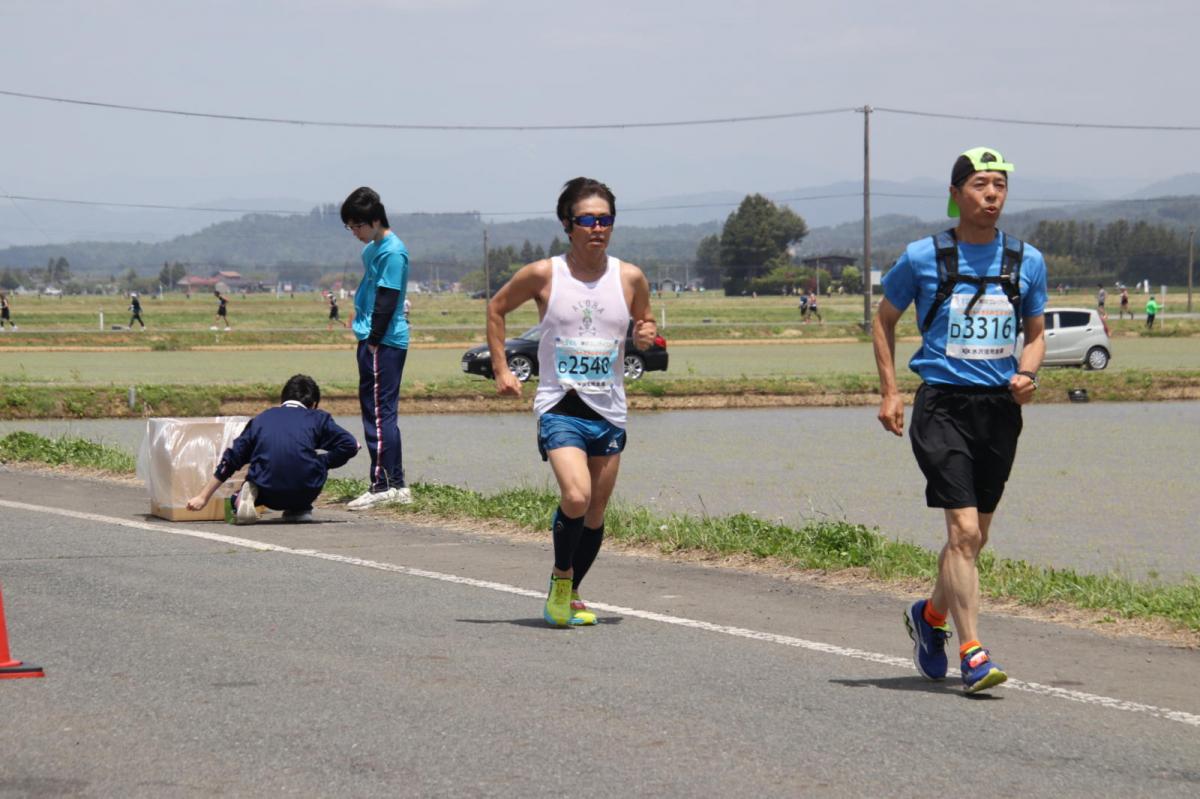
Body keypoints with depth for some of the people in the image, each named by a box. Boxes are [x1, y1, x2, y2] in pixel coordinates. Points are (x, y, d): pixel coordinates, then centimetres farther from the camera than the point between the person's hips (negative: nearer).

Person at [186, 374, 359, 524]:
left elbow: (231, 459, 22)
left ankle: (248, 494, -2)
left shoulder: (260, 419, 21)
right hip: (305, 493, -1)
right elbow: (349, 445, 1)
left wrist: (203, 497, 28)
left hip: (268, 495, 1)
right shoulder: (317, 418, 13)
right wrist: (322, 462, 12)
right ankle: (299, 509, 19)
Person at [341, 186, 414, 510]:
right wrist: (362, 331, 15)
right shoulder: (372, 249, 17)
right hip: (373, 341, 10)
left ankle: (382, 486, -10)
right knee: (382, 413, 12)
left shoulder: (392, 252, -13)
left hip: (384, 342, -10)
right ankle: (397, 486, 15)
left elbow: (387, 300, -17)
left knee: (379, 412, -10)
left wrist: (373, 341, -18)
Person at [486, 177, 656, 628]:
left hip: (609, 411, 3)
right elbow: (497, 308, 10)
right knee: (575, 498, -22)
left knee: (595, 515, 8)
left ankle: (569, 597, 27)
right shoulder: (543, 275, -5)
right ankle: (560, 577, 3)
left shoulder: (630, 279, 1)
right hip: (560, 407, -3)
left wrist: (647, 335, -6)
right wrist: (500, 369, 5)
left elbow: (645, 323, 18)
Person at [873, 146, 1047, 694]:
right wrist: (888, 392, 4)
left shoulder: (1027, 262, 8)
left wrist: (1028, 373, -4)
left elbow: (1035, 335, 18)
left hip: (1001, 407, 4)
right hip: (944, 404, -4)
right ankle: (972, 655, -15)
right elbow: (884, 320, 12)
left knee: (975, 537, 13)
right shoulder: (922, 258, -1)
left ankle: (930, 616, 39)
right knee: (964, 529, -15)